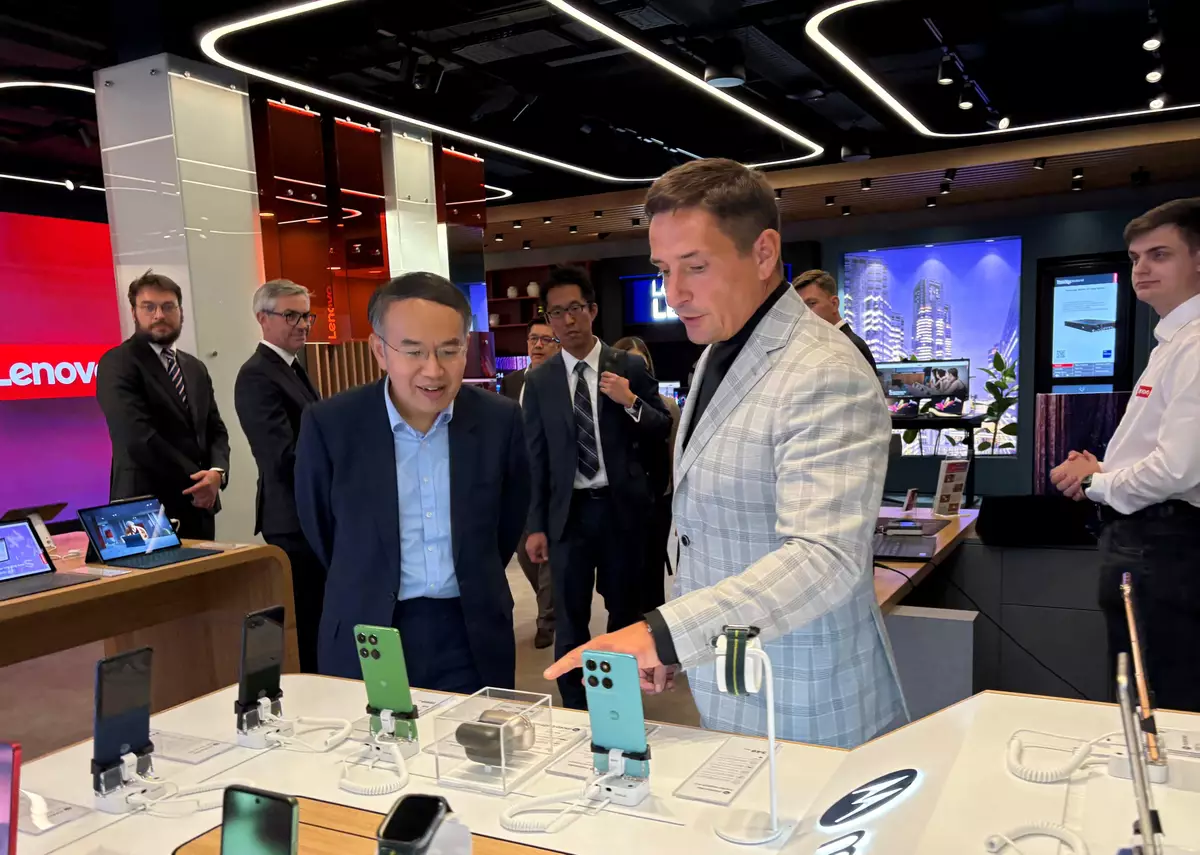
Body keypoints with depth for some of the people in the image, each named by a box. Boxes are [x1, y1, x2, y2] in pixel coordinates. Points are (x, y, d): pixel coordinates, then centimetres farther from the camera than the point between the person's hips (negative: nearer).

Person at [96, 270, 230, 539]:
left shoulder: (196, 368, 14)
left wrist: (217, 472, -9)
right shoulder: (117, 364, -8)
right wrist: (195, 480, -13)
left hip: (199, 505, 6)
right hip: (148, 509, -6)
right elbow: (138, 437, -18)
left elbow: (216, 430, 11)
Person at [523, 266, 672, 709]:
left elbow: (662, 432, 1)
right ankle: (574, 707, 20)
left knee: (625, 608, 13)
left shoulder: (630, 368, 0)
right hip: (569, 510, 0)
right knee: (569, 616, 6)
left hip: (621, 507, 0)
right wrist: (536, 525, -1)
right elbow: (535, 457, 2)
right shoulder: (539, 381, 2)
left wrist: (631, 402, -17)